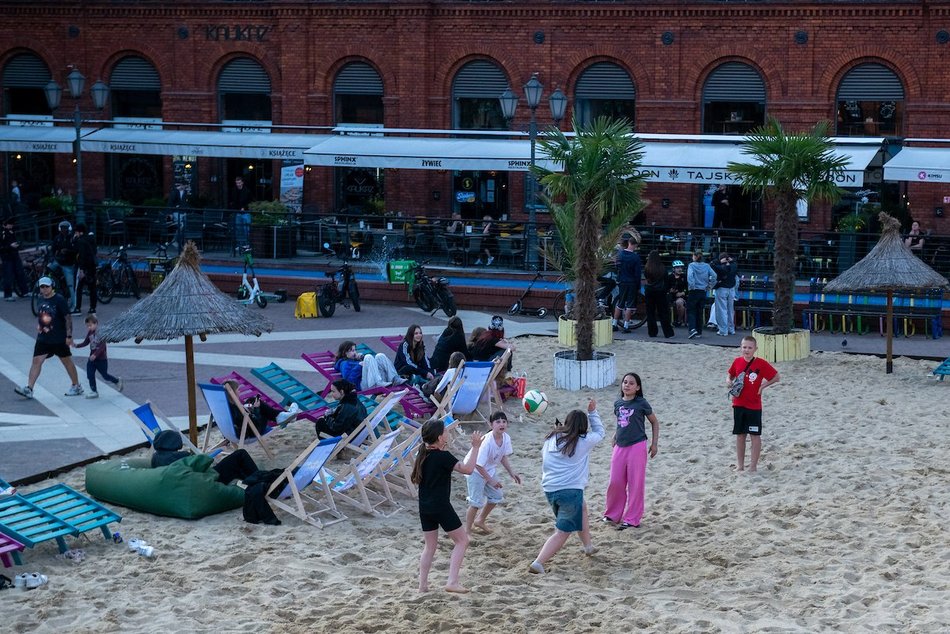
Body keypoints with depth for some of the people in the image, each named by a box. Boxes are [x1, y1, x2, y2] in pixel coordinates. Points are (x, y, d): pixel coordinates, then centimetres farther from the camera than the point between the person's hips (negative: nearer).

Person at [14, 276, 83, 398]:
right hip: (42, 338, 5)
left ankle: (76, 387, 23)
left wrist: (69, 336, -16)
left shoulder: (59, 300, -12)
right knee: (36, 361, -5)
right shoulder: (41, 299, 6)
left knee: (67, 361, 8)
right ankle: (29, 389, -8)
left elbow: (68, 318, -13)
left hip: (59, 338, -5)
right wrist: (39, 328, 16)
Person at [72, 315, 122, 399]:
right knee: (90, 375, 0)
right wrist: (77, 345, -5)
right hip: (92, 358, 6)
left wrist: (95, 354, -32)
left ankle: (117, 381, 32)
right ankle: (94, 391, 9)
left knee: (105, 375, 7)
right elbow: (85, 342, 10)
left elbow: (102, 346, -25)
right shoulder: (90, 332, 3)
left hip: (101, 359, -6)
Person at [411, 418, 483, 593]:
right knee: (462, 540, 6)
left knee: (430, 546, 17)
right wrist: (475, 447, -11)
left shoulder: (422, 454, 5)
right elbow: (468, 469, -16)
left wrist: (442, 449, 20)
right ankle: (452, 582, -3)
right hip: (441, 507, -7)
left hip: (425, 508, 7)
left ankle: (422, 585, 14)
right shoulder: (443, 456, -17)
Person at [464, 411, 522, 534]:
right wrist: (491, 480, -22)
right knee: (477, 502, -11)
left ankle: (480, 520, 37)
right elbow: (478, 464, -28)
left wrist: (511, 472, -1)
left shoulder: (506, 438, -13)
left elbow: (503, 456, 7)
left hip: (489, 470, 8)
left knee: (497, 496, 15)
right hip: (475, 470, -8)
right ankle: (467, 530, 3)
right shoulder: (487, 441, -34)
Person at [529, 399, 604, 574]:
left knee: (582, 508, 33)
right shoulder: (584, 442, -3)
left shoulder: (551, 439, 8)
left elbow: (544, 460, 22)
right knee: (562, 533, -2)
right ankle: (538, 563, -15)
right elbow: (599, 432, 17)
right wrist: (592, 412, 24)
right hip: (570, 490, -7)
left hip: (549, 489, 7)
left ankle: (588, 546, 43)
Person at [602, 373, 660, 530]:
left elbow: (654, 422, 3)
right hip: (620, 447, 5)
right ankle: (612, 514, 23)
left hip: (637, 447, -5)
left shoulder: (641, 404, -7)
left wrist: (654, 443, -1)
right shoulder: (618, 403, 5)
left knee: (635, 484, 0)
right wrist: (616, 436, 10)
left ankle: (632, 519, 8)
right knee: (615, 482, 7)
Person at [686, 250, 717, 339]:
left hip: (693, 291, -4)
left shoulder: (691, 265, -7)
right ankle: (699, 332, 17)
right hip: (703, 292, 4)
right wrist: (709, 286, 3)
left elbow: (689, 276, -23)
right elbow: (714, 276, -5)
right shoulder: (706, 266, 3)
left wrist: (692, 286, -13)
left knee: (691, 311, 1)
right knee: (700, 312, 14)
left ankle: (692, 329, -19)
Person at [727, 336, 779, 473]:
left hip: (754, 405, -4)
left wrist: (763, 386, -9)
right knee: (740, 435, 10)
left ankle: (753, 465, 9)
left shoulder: (761, 364, -10)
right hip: (738, 404, 4)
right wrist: (729, 382, -3)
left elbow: (776, 377, -4)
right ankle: (740, 465, 18)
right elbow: (731, 375, 18)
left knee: (755, 435, 2)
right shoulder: (737, 362, 1)